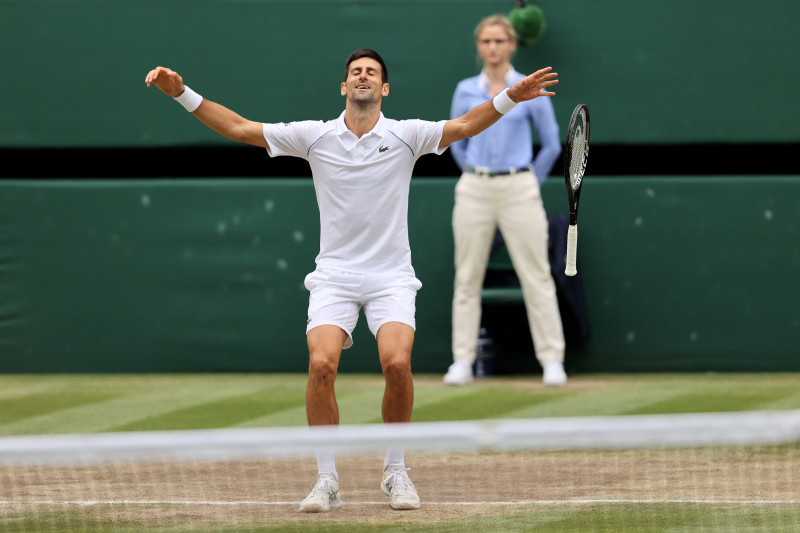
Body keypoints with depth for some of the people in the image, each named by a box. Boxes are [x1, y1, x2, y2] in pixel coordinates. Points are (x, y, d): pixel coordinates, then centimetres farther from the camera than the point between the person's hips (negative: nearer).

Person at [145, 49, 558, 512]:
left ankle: (396, 473, -2)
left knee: (397, 363, -22)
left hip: (391, 278, -1)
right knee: (321, 365, -20)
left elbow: (464, 126, -8)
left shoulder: (406, 135, 3)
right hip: (334, 276, 1)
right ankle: (327, 480, -8)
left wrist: (512, 96, -23)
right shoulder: (314, 136, 5)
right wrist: (184, 93, -1)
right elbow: (240, 128, 6)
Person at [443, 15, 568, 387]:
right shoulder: (466, 91, 8)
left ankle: (552, 360, -2)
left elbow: (552, 145, 9)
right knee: (467, 278, 2)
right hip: (474, 189, 2)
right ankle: (462, 361, 6)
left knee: (537, 278, -4)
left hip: (519, 188, -2)